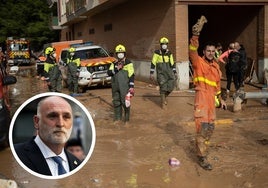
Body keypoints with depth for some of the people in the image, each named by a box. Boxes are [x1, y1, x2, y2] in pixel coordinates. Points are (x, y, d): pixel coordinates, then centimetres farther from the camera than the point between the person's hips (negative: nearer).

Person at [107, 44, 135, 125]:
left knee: (125, 102, -4)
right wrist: (116, 69, -15)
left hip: (124, 87, -5)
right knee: (116, 102, 11)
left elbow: (131, 75, -7)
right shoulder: (114, 63, 12)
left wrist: (131, 86, -13)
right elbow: (109, 73, 0)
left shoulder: (128, 63, -3)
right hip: (115, 87, 5)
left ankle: (127, 119, 8)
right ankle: (117, 118, 23)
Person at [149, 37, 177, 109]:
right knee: (163, 87, -7)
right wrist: (151, 74, -9)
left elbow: (172, 63, 10)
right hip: (160, 73, -3)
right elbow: (153, 63, -6)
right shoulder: (157, 53, -7)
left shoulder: (169, 53, 4)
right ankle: (163, 103, 7)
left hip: (169, 71, 3)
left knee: (171, 86, -9)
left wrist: (175, 73, 7)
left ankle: (164, 97, 19)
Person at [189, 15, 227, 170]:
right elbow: (192, 51, -23)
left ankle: (202, 146, 34)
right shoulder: (199, 62, -3)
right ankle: (202, 157, -6)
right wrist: (196, 34, -33)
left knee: (211, 126, 14)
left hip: (212, 98, 7)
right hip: (202, 96, -7)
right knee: (203, 126, -11)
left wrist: (220, 99, 26)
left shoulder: (216, 66, 15)